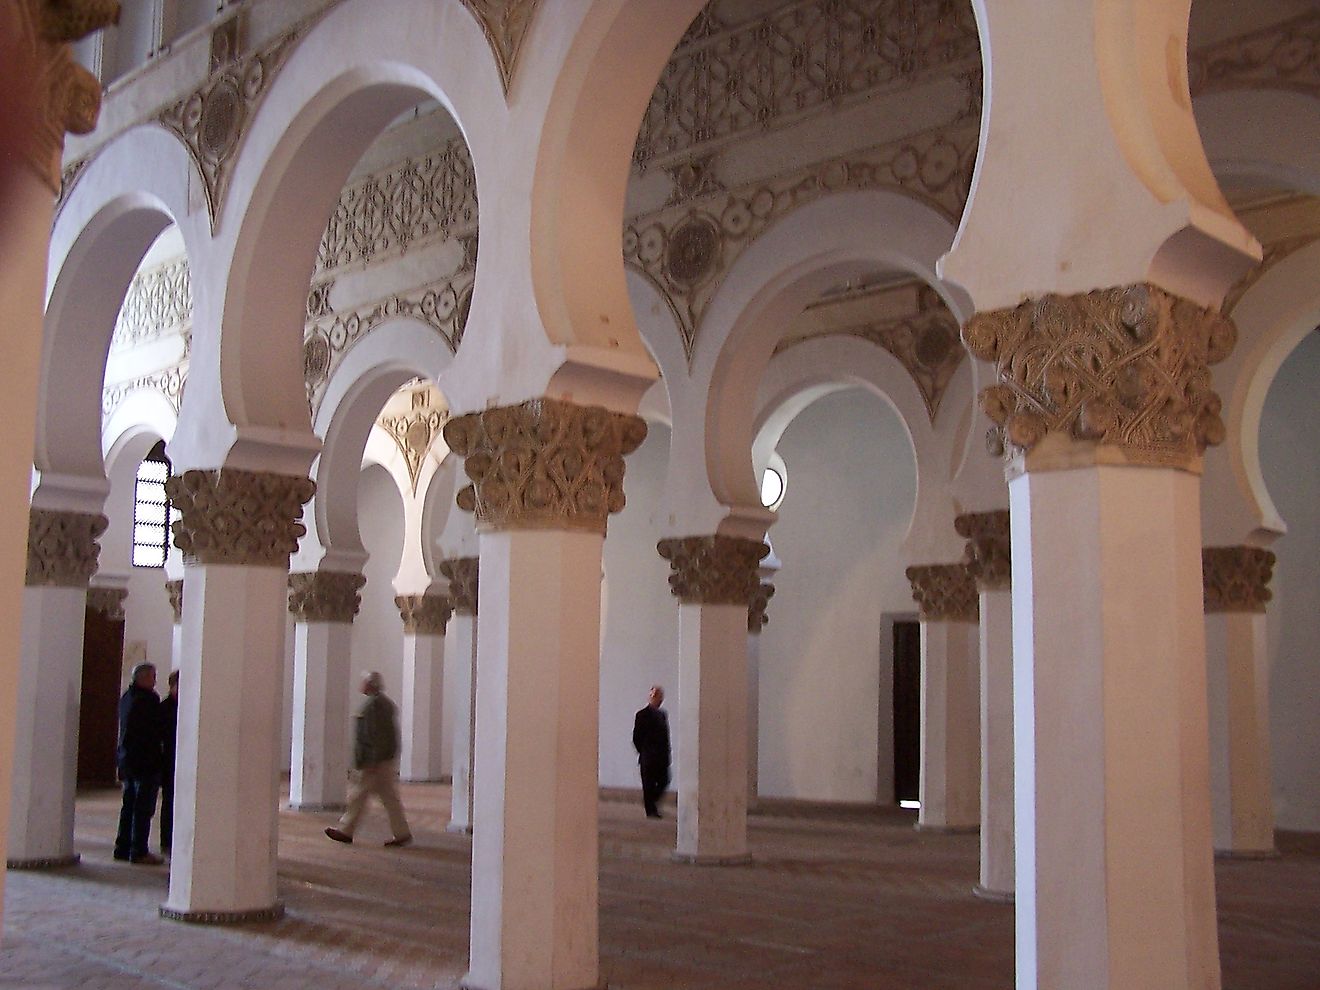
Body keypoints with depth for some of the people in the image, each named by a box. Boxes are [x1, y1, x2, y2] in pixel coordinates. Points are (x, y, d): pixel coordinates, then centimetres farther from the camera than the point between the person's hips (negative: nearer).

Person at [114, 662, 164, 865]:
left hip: (126, 759, 9)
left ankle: (123, 848, 19)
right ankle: (139, 851, -3)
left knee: (129, 806, 15)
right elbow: (156, 730, -17)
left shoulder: (126, 697, 13)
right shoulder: (149, 699, -16)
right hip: (145, 761, -9)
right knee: (144, 808, -5)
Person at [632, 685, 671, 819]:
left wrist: (666, 752, 7)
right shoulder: (642, 715, -5)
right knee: (649, 784, -1)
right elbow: (636, 737, -5)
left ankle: (651, 802, 23)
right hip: (648, 758, -6)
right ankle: (651, 810, 5)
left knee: (664, 781, 3)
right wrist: (643, 753, -5)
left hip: (662, 756, 6)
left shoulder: (663, 714, 13)